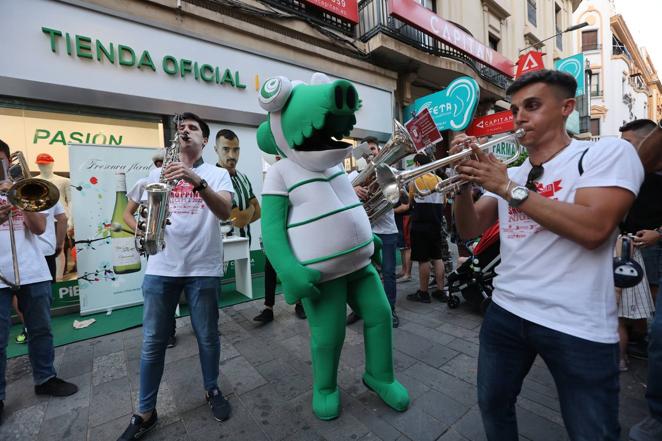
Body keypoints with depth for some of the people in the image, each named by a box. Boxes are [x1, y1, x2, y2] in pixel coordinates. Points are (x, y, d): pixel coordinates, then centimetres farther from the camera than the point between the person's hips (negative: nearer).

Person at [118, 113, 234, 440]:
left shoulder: (217, 173, 2)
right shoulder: (158, 172, 11)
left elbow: (224, 212, -16)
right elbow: (129, 211, 13)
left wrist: (198, 181, -31)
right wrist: (141, 229, -9)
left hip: (203, 268, -2)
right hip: (161, 267, 3)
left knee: (207, 336, 11)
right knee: (153, 342, 10)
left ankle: (212, 390, 34)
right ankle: (145, 412, 29)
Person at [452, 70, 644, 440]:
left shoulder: (609, 152, -4)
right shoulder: (507, 174, 10)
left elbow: (593, 229, -20)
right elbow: (470, 230, 6)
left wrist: (509, 188, -18)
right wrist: (464, 183, -9)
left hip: (579, 327, -4)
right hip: (506, 312, 5)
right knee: (493, 406, 20)